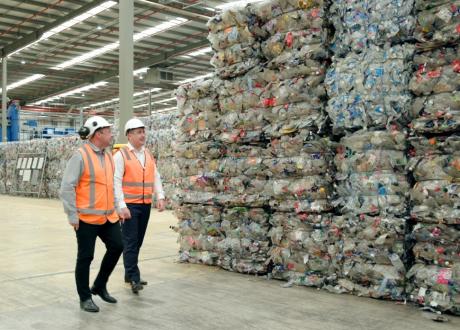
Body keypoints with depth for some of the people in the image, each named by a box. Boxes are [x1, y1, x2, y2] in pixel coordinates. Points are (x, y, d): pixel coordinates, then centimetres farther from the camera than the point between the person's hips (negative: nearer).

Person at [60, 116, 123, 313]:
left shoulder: (108, 156, 11)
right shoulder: (81, 156, -13)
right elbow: (66, 188, -15)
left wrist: (117, 207, 15)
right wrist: (72, 215, -16)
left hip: (108, 216, 8)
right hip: (87, 217, -7)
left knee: (116, 247, 8)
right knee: (85, 257, 4)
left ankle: (99, 286, 27)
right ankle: (85, 298, 19)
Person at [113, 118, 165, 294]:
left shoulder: (148, 155, 14)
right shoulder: (121, 155, -5)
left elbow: (156, 177, 13)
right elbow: (116, 182, -11)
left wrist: (160, 196, -2)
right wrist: (121, 206, -17)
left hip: (145, 205, 6)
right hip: (129, 205, -6)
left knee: (138, 241, 12)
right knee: (130, 242, -5)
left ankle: (129, 274, 23)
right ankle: (134, 278, -3)